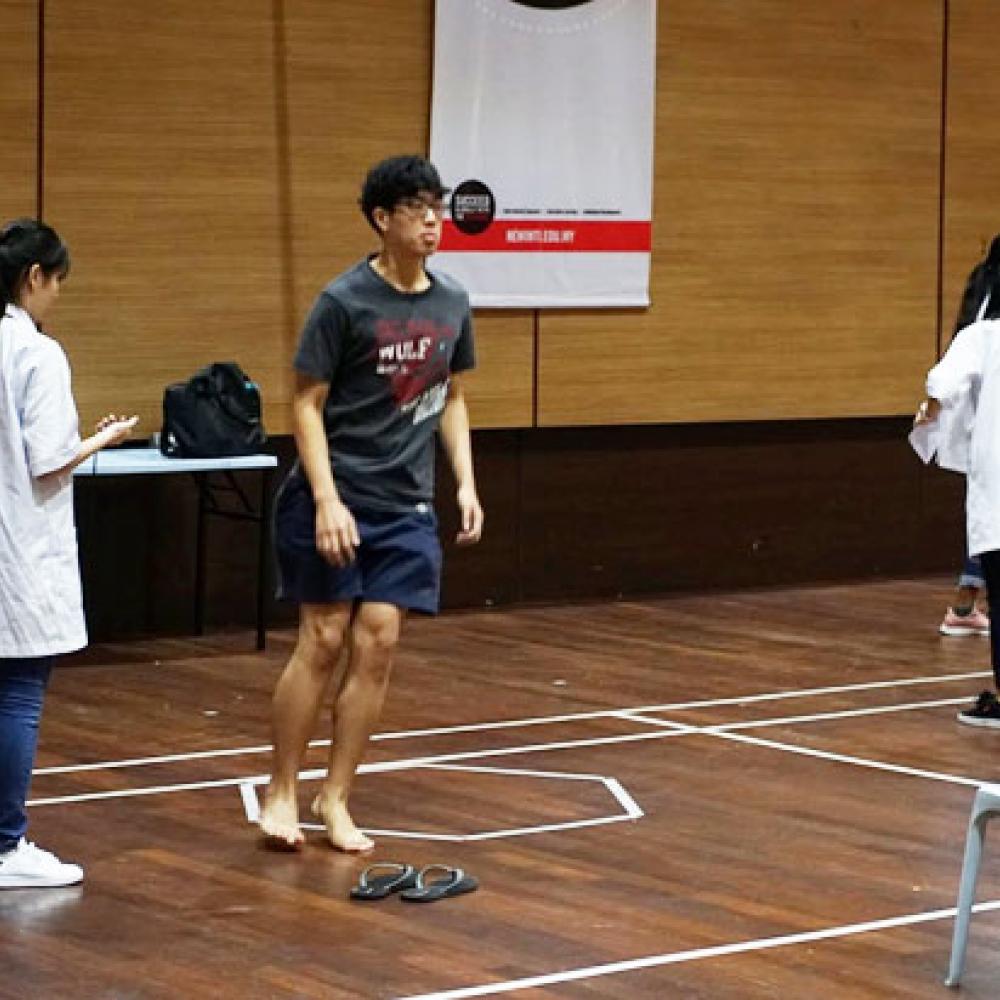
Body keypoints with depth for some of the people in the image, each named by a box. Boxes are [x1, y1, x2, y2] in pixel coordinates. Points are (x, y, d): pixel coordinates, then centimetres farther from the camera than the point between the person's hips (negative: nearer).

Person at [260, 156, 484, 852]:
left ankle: (336, 799, 10)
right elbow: (306, 404, -9)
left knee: (378, 644, 0)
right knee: (324, 639, -5)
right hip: (334, 499, -5)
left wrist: (466, 483, 8)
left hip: (407, 507, 5)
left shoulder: (452, 304, 7)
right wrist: (327, 499, -17)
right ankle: (282, 791, 10)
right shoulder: (345, 300, -10)